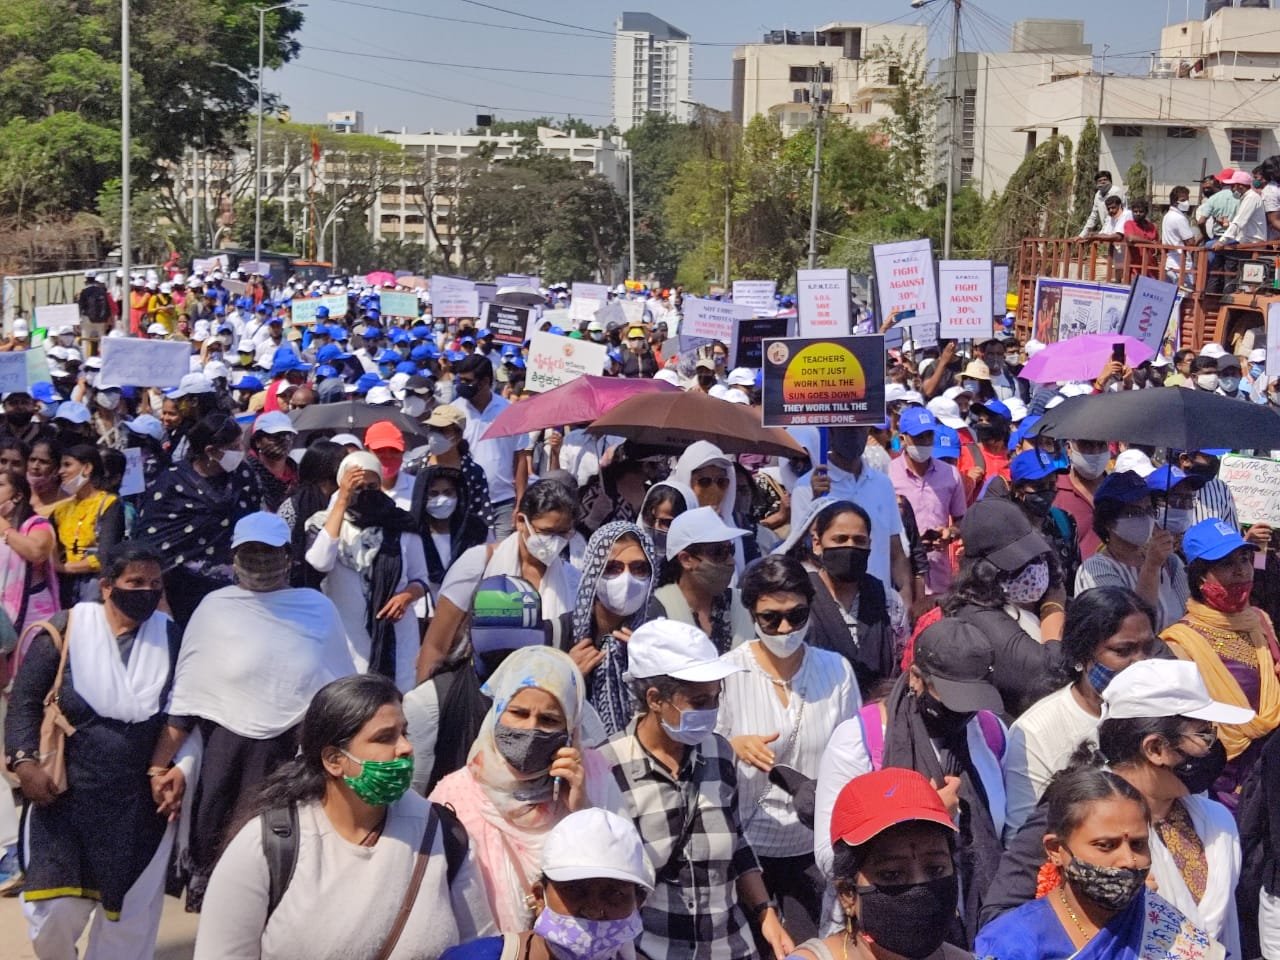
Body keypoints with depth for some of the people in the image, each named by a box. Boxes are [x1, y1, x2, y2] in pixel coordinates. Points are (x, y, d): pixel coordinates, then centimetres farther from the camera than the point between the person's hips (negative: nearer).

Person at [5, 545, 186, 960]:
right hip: (69, 792, -2)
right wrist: (25, 761, -14)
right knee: (57, 907, -6)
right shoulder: (65, 630, -4)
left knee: (130, 911, 7)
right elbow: (25, 700, -2)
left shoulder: (171, 638, 2)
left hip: (142, 800, 2)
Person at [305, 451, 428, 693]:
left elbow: (420, 580, 11)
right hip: (347, 639, -2)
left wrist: (407, 596, -13)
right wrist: (342, 501, -16)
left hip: (396, 637, 2)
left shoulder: (401, 526, 3)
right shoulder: (327, 523, -1)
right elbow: (320, 562, -22)